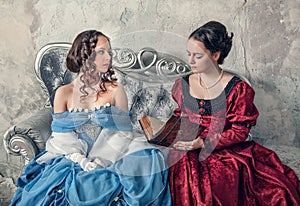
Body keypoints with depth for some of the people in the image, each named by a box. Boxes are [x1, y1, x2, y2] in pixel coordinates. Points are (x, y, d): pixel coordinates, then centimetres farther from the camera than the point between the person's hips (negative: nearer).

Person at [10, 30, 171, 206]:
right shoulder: (64, 93, 3)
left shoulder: (116, 90, 2)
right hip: (72, 158, -1)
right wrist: (83, 162, -14)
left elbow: (122, 133, -1)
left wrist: (100, 161, -15)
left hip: (108, 159, 1)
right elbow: (61, 137, 2)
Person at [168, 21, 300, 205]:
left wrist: (203, 143, -16)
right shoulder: (182, 84, 9)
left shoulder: (238, 88, -4)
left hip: (227, 151, -1)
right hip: (190, 155, 2)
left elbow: (240, 131, -5)